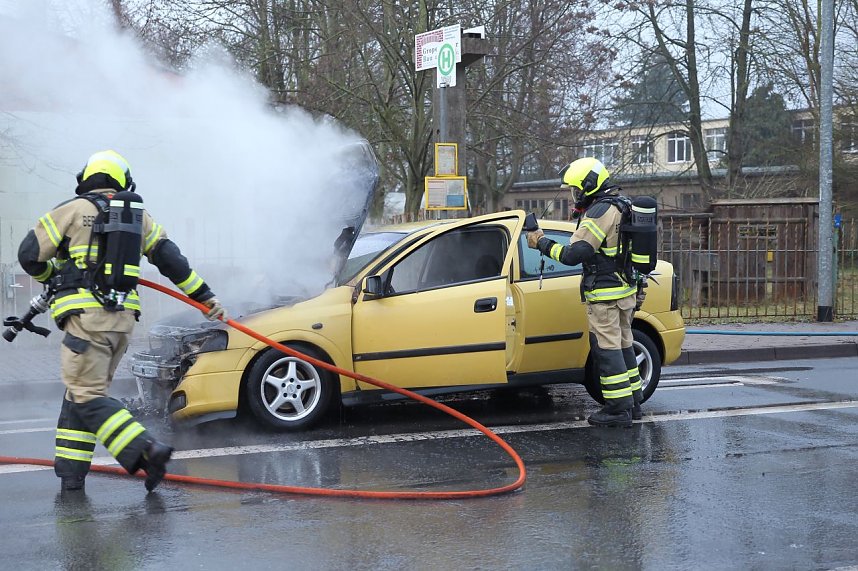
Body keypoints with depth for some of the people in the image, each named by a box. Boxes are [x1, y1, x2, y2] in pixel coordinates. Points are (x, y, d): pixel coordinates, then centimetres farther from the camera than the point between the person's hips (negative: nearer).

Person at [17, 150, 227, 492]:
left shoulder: (72, 210, 2)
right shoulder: (139, 217, 15)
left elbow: (30, 254, 3)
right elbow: (172, 260, 15)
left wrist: (51, 275, 24)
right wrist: (205, 297, 22)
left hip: (86, 316, -6)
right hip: (123, 318, 6)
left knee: (88, 397, -6)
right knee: (80, 392, 15)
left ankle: (147, 451, -21)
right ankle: (71, 474, 12)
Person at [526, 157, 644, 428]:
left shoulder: (599, 212, -18)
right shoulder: (620, 208, 13)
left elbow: (573, 254, -22)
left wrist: (542, 243, -9)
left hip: (605, 295, -10)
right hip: (626, 290, 10)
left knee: (607, 349, -5)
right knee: (622, 345, 16)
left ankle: (618, 409, -3)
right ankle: (632, 402, 23)